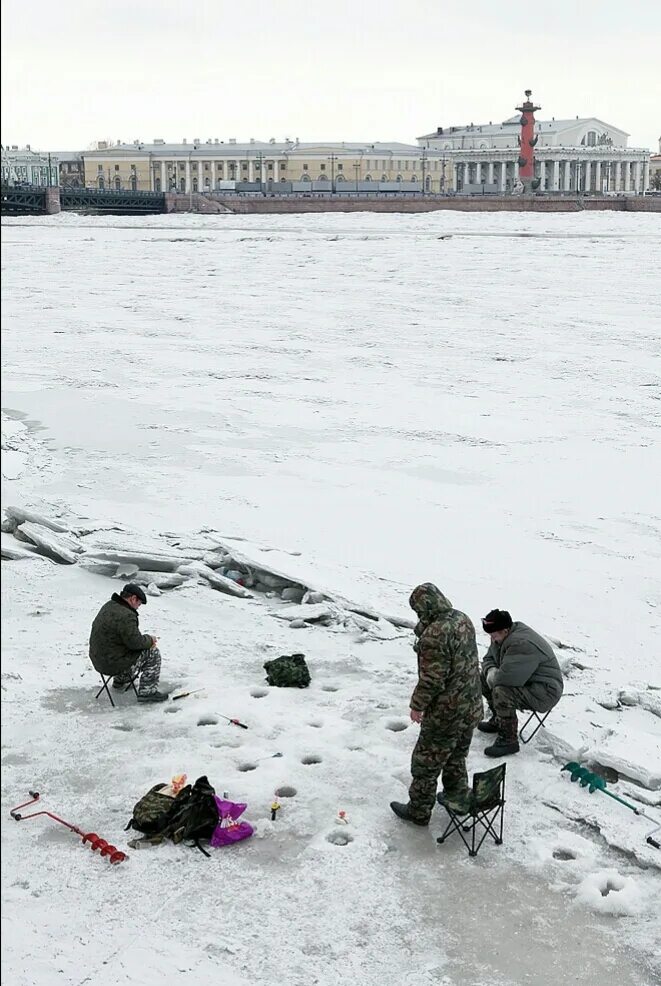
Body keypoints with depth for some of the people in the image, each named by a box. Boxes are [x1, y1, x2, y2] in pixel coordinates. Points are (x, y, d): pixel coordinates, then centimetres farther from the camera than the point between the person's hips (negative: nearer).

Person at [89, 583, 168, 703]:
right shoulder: (126, 616, -25)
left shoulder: (108, 606, 7)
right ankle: (147, 691, 2)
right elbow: (136, 642, -22)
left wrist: (145, 638, 9)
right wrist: (150, 640, -3)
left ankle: (120, 680, 42)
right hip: (114, 664, -10)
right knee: (153, 652, 0)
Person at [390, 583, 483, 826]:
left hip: (446, 714, -8)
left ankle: (419, 811, 25)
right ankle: (457, 797, 43)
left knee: (426, 763, 11)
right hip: (472, 707, 8)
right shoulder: (463, 620, 0)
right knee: (457, 757, 28)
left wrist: (417, 705, -11)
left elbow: (432, 680, -24)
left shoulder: (434, 635, -28)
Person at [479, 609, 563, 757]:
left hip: (544, 692, -10)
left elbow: (505, 678, -35)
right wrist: (491, 672, -9)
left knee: (501, 692, -31)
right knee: (483, 678, 8)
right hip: (525, 682, 10)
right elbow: (488, 659, 14)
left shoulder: (522, 645, -31)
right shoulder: (502, 638, 1)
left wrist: (492, 678, -13)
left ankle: (509, 740, -18)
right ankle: (498, 720, 22)